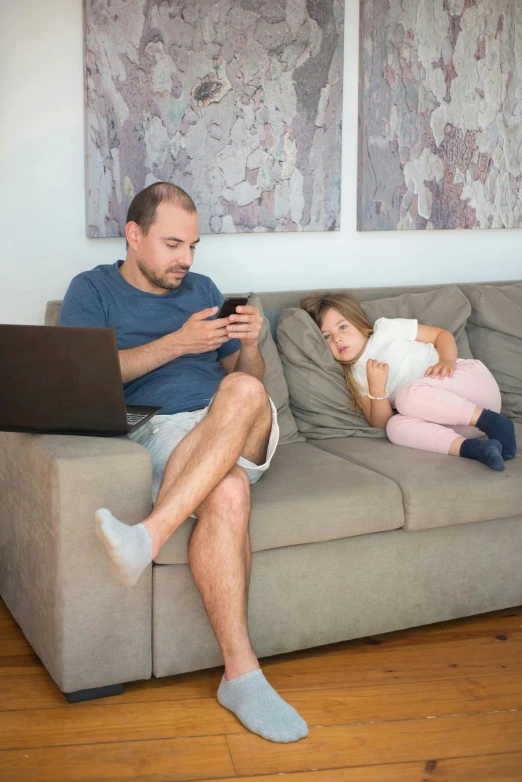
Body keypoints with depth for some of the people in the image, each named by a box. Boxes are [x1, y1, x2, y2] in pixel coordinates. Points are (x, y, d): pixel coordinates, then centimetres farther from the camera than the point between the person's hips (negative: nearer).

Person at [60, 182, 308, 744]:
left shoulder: (201, 289, 28)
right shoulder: (92, 290, 15)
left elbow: (246, 380, 25)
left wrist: (249, 345, 0)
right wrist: (177, 343, -10)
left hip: (241, 436, 4)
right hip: (156, 433, -3)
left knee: (243, 392, -36)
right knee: (227, 494, -38)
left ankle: (149, 536, -47)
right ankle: (240, 673, -38)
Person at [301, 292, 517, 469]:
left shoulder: (386, 329, 3)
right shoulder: (356, 377, 11)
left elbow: (442, 334, 7)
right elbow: (381, 422, 1)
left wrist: (447, 361, -14)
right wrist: (377, 388, -17)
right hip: (446, 417, 4)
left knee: (408, 395, -31)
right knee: (396, 426, -27)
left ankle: (492, 422, -27)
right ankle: (472, 448, -41)